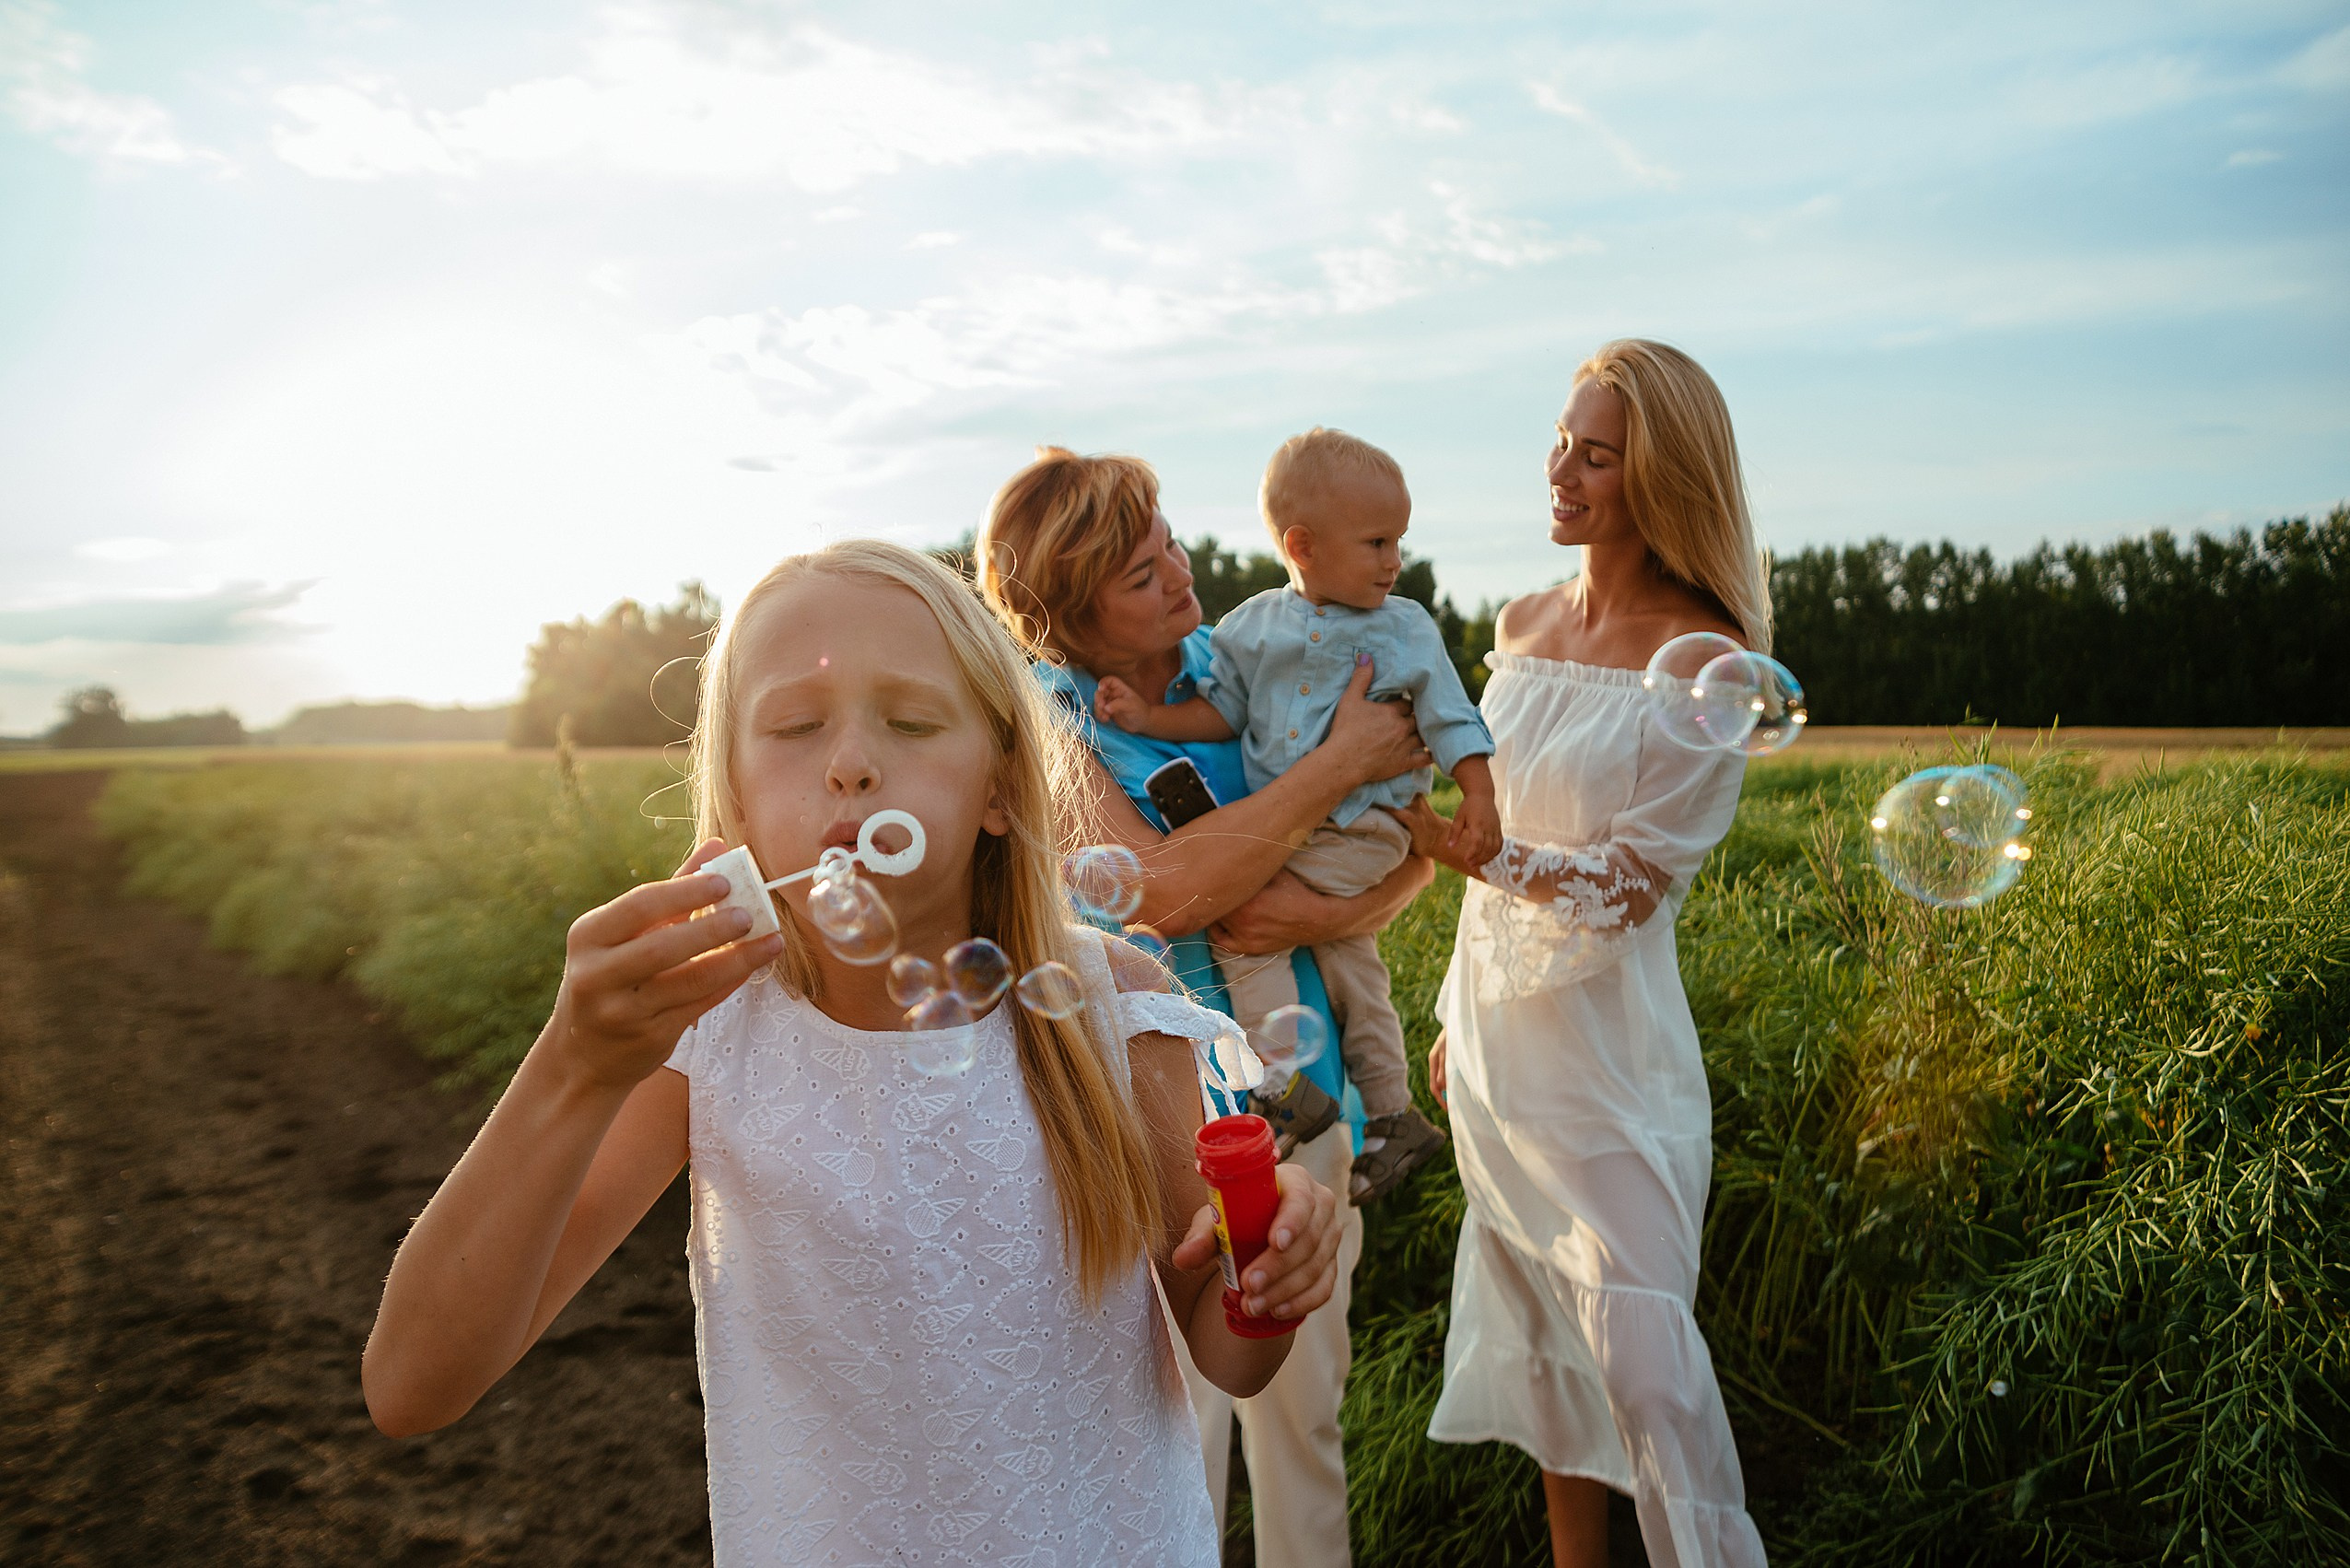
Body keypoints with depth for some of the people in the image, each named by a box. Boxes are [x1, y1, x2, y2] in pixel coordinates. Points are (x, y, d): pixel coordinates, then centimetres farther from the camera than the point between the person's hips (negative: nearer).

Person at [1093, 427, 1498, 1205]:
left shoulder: (1407, 630, -2)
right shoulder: (1254, 624, 4)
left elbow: (1453, 722, -1)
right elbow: (1221, 711, 9)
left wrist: (1479, 801, -12)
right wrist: (1150, 717, -4)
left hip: (1363, 830, -5)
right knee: (1343, 950, 12)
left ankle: (1290, 1090, -8)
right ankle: (1392, 1117, 28)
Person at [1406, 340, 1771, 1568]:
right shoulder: (1523, 627, 6)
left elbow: (1622, 888, -16)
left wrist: (1436, 832, -21)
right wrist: (1456, 1017, 15)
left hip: (1606, 1042, -6)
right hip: (1496, 1028, 6)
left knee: (1639, 1350, -3)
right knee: (1539, 1334, 16)